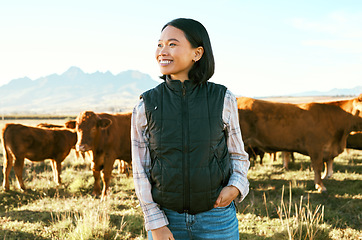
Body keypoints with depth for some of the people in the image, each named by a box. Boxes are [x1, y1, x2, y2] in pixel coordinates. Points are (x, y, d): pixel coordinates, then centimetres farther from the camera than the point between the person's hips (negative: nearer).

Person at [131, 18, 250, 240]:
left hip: (217, 218, 0)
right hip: (166, 218, 1)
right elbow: (141, 172, -1)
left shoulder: (223, 100, -5)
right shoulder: (146, 107, -4)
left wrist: (235, 187, -13)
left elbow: (237, 156, 7)